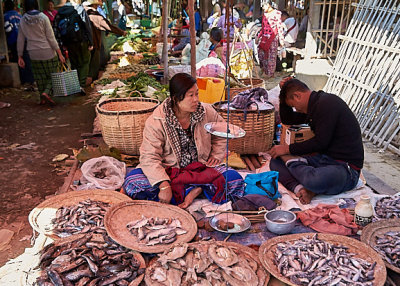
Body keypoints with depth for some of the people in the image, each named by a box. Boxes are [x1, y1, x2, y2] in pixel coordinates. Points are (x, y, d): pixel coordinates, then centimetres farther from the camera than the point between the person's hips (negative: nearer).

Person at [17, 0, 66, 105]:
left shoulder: (23, 20, 2)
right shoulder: (43, 17, -9)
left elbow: (20, 40, 6)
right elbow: (51, 37, -11)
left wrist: (20, 56, 14)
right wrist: (59, 53, -7)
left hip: (34, 54, 4)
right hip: (48, 52, -4)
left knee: (40, 77, 15)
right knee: (53, 75, 8)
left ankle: (42, 99, 20)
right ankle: (46, 92, -13)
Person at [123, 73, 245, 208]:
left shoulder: (207, 112, -4)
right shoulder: (156, 121, -16)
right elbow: (149, 158, -21)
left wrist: (216, 156, 1)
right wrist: (164, 185, -33)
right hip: (168, 172, -1)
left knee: (235, 179, -23)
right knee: (132, 183, -30)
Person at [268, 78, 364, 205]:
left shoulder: (327, 103, -15)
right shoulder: (314, 106, 16)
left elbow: (321, 142, -19)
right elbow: (287, 120, 28)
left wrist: (288, 149, -10)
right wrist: (284, 90, 16)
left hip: (346, 166, -9)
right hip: (324, 158, 9)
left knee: (313, 180, -42)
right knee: (275, 161, 2)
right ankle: (299, 188, -21)